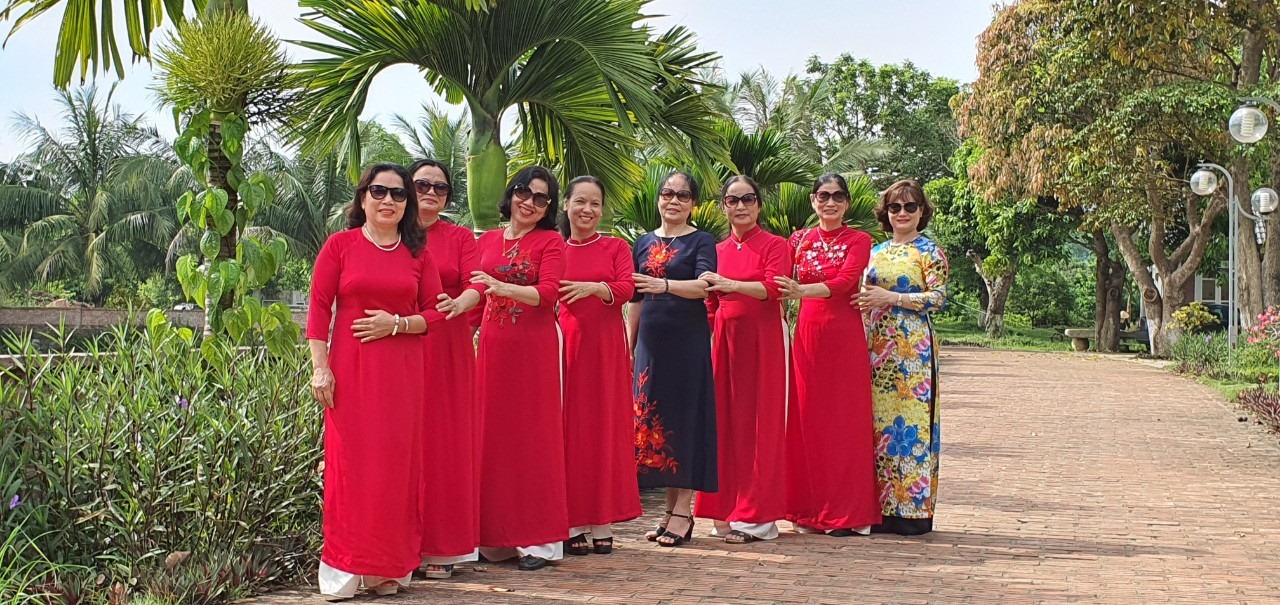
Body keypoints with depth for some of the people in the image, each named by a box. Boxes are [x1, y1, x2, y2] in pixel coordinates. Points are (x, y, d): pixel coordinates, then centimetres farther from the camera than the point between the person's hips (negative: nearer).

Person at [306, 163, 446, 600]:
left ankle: (387, 568, 12)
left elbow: (436, 311, 9)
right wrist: (320, 368, -7)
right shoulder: (340, 245, 4)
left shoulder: (416, 253, 10)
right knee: (349, 461, -3)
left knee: (396, 461, 2)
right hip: (350, 368, -2)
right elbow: (319, 309, 0)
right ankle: (344, 568, 5)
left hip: (402, 372, 2)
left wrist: (398, 324, -9)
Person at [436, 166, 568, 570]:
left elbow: (548, 293, -12)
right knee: (494, 433, 4)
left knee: (533, 435, -2)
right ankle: (500, 534, 12)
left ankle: (540, 538, 4)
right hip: (493, 347, 4)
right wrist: (458, 303, -19)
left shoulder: (550, 241, 1)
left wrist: (502, 288, -27)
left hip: (534, 347, -4)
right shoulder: (488, 241, 14)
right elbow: (478, 286, 4)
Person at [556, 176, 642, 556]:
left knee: (606, 424, 1)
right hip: (565, 343, 0)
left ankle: (601, 521, 7)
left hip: (606, 344, 0)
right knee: (569, 427, 0)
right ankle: (572, 521, 5)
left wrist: (594, 287, -24)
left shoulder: (616, 248, 9)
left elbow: (626, 288, -7)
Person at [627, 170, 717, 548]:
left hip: (688, 342, -5)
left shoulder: (701, 241, 1)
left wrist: (664, 284, -33)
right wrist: (629, 345, 13)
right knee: (653, 418, 4)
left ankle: (683, 511, -1)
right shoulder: (643, 244, 15)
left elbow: (704, 285, -17)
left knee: (685, 417, -5)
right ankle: (670, 509, 12)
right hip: (651, 343, 5)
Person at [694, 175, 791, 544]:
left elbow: (773, 286, -15)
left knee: (760, 422, -4)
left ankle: (756, 516, 0)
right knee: (726, 421, 2)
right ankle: (729, 511, 9)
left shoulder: (774, 245, 2)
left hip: (763, 339, -4)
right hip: (725, 340, 4)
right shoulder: (717, 251, 15)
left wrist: (731, 285, -29)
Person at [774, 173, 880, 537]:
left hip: (844, 335, -3)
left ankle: (846, 512, 3)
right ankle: (811, 510, 11)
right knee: (807, 418, 3)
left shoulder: (858, 241, 1)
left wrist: (802, 290, -30)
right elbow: (780, 283, 6)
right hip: (807, 332, 3)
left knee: (844, 419, -3)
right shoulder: (799, 240, 12)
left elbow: (845, 281, -15)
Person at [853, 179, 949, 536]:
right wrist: (863, 301, 2)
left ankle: (913, 507, -2)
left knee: (910, 419, -7)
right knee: (878, 421, 4)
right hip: (876, 348, 6)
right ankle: (881, 507, 9)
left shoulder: (929, 251, 0)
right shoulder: (875, 252, 17)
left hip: (912, 348, -6)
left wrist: (892, 298, -14)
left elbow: (939, 298, -9)